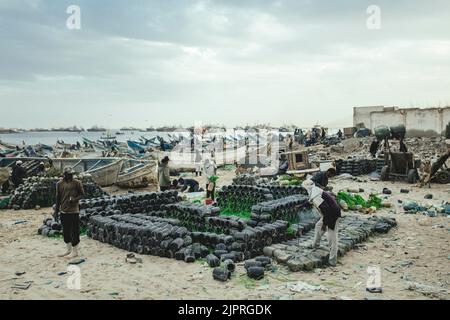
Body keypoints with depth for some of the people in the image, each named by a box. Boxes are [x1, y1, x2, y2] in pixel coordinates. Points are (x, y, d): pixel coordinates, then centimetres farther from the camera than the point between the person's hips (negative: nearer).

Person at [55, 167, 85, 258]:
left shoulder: (77, 183, -5)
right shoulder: (59, 184, 4)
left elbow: (82, 194, 0)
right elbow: (58, 198, 11)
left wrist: (75, 199, -19)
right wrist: (56, 210, 11)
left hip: (74, 211, -4)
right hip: (63, 211, 4)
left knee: (74, 231, -1)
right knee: (65, 231, 14)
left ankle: (75, 251, 10)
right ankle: (69, 249, 29)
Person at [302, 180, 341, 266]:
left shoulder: (315, 197, -23)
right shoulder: (318, 191, 8)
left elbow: (326, 209, -28)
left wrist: (325, 223, -19)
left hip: (332, 216, -11)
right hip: (329, 214, 11)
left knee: (332, 238, -4)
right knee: (318, 226, 26)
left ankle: (332, 260, 3)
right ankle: (315, 245, 43)